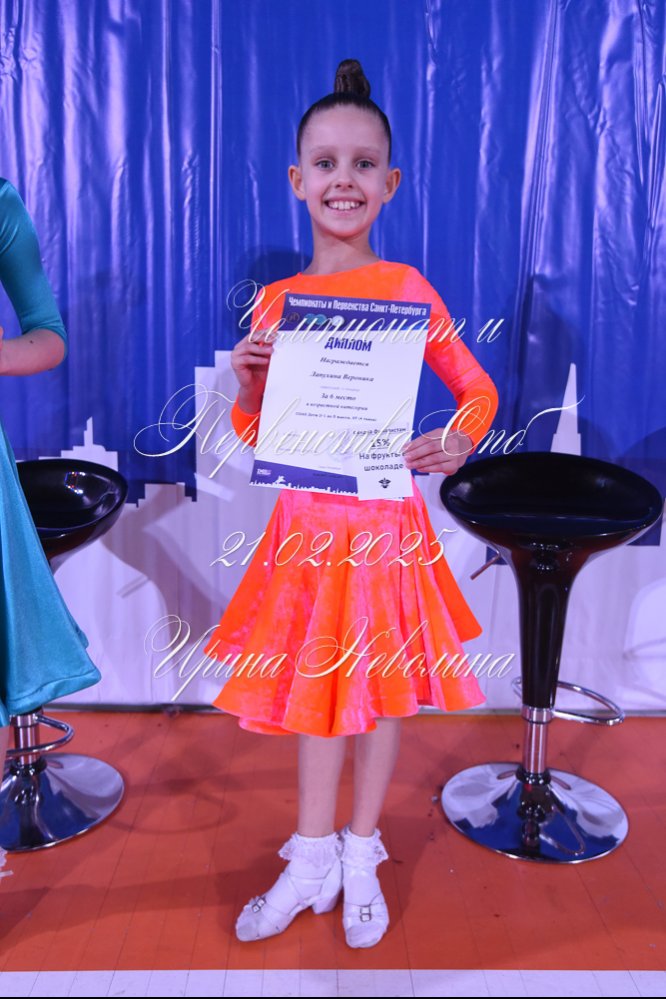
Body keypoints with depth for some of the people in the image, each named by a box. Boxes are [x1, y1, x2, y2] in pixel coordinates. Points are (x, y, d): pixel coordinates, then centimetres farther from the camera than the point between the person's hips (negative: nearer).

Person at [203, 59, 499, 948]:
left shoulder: (408, 288, -5)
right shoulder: (277, 300, 3)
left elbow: (478, 390, 0)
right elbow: (257, 435, 8)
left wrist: (457, 443, -20)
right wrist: (247, 383, -11)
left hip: (385, 515, -2)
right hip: (309, 516, 3)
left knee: (381, 683, 10)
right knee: (315, 680, 13)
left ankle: (361, 855, 34)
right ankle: (311, 859, 33)